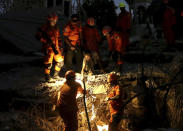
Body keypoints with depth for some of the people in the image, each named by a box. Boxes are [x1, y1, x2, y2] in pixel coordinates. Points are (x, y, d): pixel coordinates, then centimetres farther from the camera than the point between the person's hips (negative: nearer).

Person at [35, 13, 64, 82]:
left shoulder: (56, 28, 15)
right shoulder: (44, 27, -6)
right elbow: (38, 36, -10)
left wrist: (60, 46, 14)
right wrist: (46, 40, -20)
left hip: (56, 48, 6)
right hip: (48, 48, -6)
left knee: (60, 61, 7)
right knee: (48, 63, -10)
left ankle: (56, 74, 26)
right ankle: (47, 76, 6)